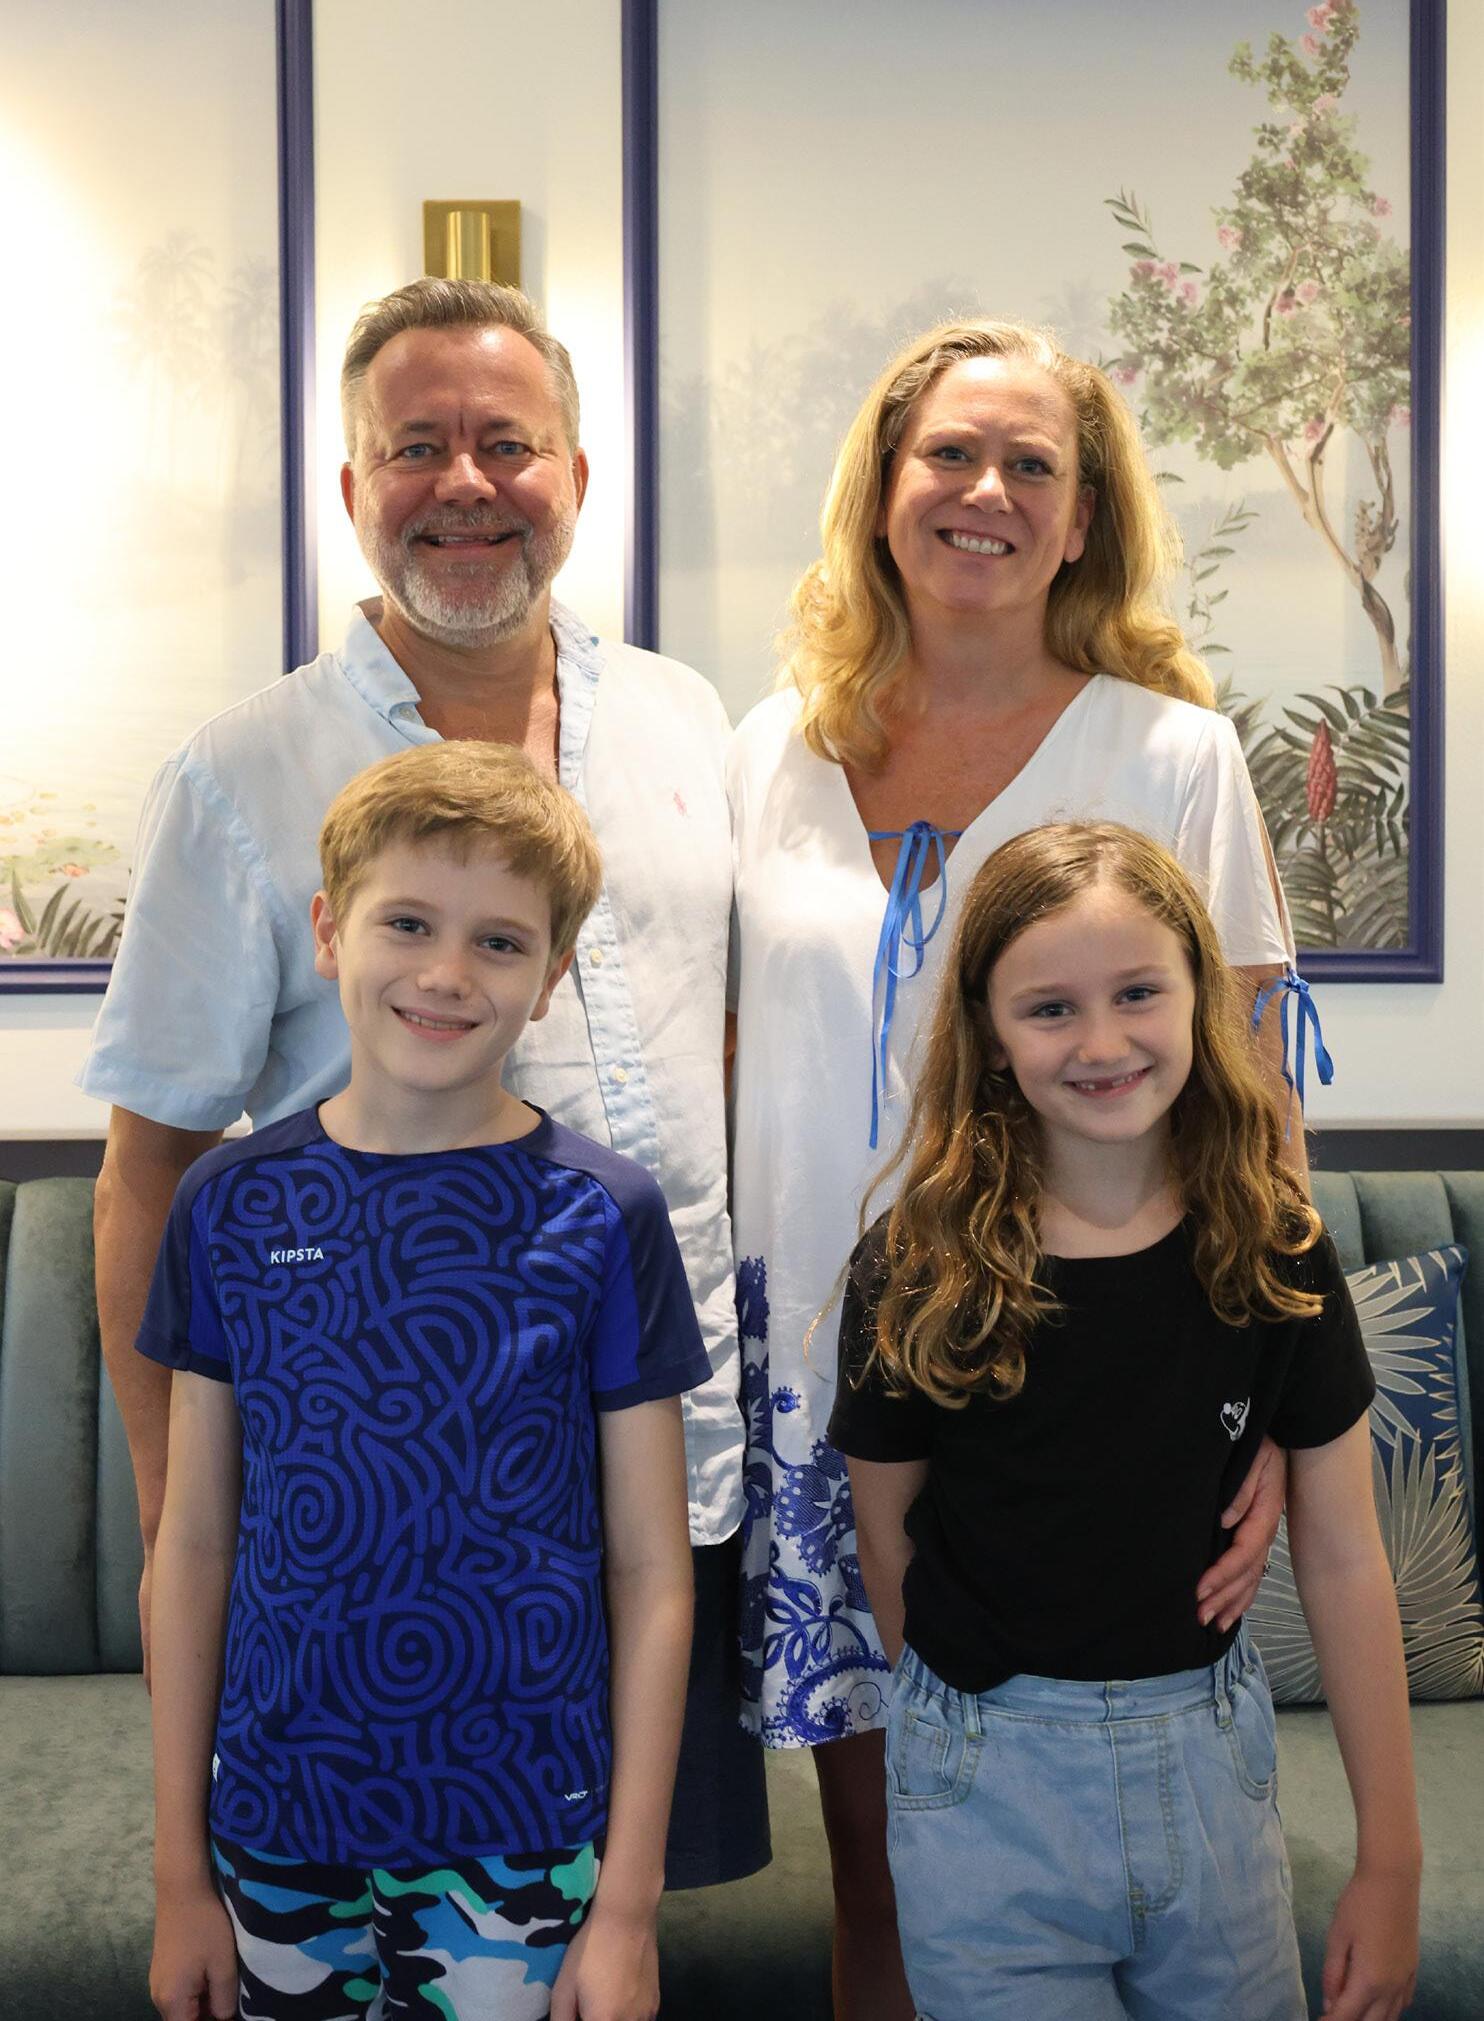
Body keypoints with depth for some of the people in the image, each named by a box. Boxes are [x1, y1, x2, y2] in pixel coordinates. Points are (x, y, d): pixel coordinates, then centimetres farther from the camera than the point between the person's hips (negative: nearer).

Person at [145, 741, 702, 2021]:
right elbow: (196, 1544, 2)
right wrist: (180, 1868, 4)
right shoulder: (233, 1205, -2)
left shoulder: (602, 1218, -9)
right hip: (278, 1832, 2)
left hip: (520, 1840, -2)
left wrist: (629, 1904, -6)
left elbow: (652, 1573, -6)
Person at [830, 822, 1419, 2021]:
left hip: (1216, 1752, 2)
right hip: (990, 1784, -2)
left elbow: (1343, 1560, -4)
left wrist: (1392, 1860, -1)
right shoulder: (918, 1274, -13)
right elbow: (888, 1539, -2)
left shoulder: (1276, 1254, -7)